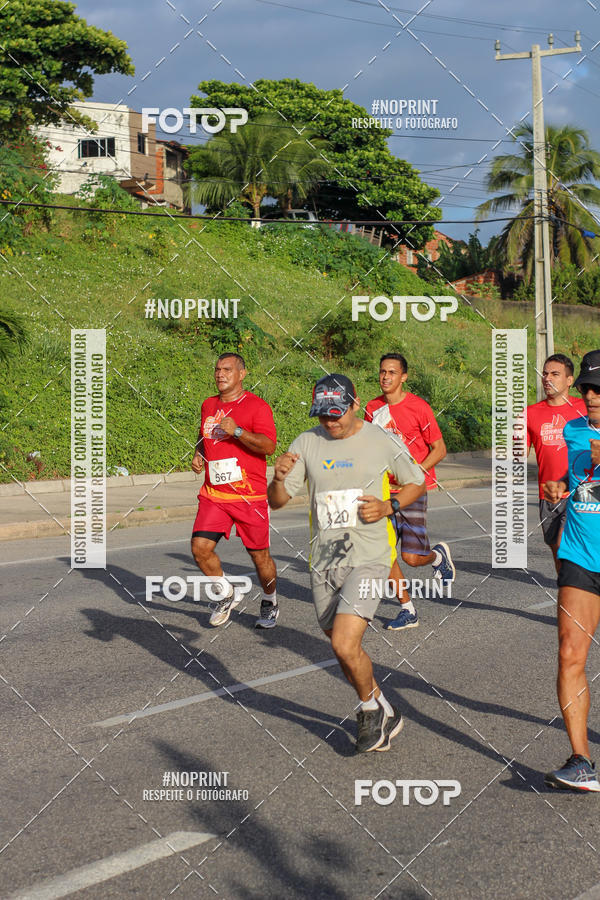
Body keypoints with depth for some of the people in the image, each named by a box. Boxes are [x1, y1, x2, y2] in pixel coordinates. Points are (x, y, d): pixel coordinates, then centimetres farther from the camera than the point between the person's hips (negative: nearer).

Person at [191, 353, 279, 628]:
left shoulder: (257, 406, -6)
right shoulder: (208, 405, 14)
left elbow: (269, 446, -17)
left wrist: (237, 431, -24)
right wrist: (198, 456, 12)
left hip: (249, 496, -5)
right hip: (213, 494, 5)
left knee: (259, 555, 4)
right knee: (200, 548, -10)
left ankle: (270, 603, 30)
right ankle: (227, 595, 14)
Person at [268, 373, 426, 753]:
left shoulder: (381, 440, -3)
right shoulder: (307, 444, 3)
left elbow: (417, 483, 10)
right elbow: (277, 502, 2)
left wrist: (388, 507, -8)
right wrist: (279, 478, -21)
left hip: (369, 556, -4)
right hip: (324, 561, 4)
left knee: (345, 645, -18)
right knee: (346, 651, 13)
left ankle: (372, 709, 10)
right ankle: (384, 715, 35)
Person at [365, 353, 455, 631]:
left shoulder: (419, 407, -9)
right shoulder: (373, 408, 6)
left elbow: (439, 449, -6)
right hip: (384, 491, 5)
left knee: (412, 557, -9)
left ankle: (439, 555, 27)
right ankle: (408, 610, 13)